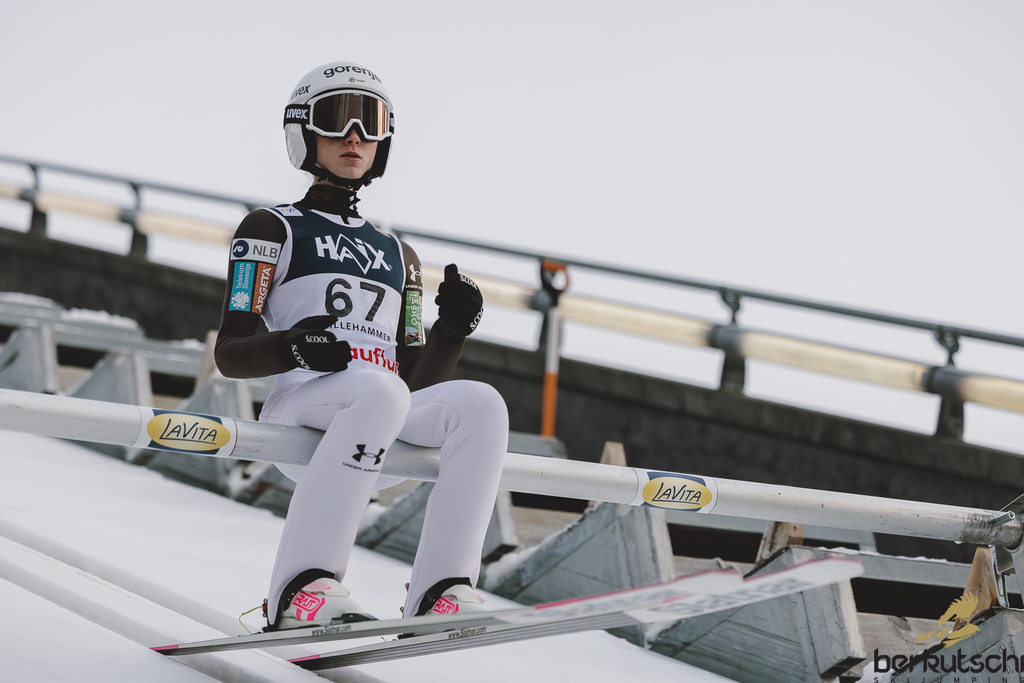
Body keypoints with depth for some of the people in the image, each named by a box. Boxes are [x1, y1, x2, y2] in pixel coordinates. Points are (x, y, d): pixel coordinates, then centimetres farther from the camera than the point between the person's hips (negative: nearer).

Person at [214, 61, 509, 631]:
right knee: (379, 391, -38)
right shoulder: (273, 229, 15)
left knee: (482, 403, -25)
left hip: (383, 438, 5)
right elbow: (231, 355, 3)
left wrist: (454, 328, 3)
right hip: (301, 418, -5)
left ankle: (442, 592, -34)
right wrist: (291, 347, -19)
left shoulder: (400, 256, 30)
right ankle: (305, 586, -43)